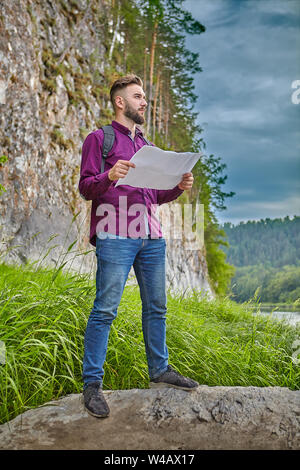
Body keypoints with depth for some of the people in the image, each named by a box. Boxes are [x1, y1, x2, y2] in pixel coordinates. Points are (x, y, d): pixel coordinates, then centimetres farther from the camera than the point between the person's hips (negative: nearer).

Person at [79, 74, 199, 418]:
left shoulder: (147, 146, 26)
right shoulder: (99, 138, 6)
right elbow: (85, 187, -2)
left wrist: (179, 187, 7)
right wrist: (109, 176, -22)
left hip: (151, 237, 7)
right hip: (115, 238, -6)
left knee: (156, 307, 10)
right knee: (105, 309, -8)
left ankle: (160, 371, 23)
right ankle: (92, 384, 0)